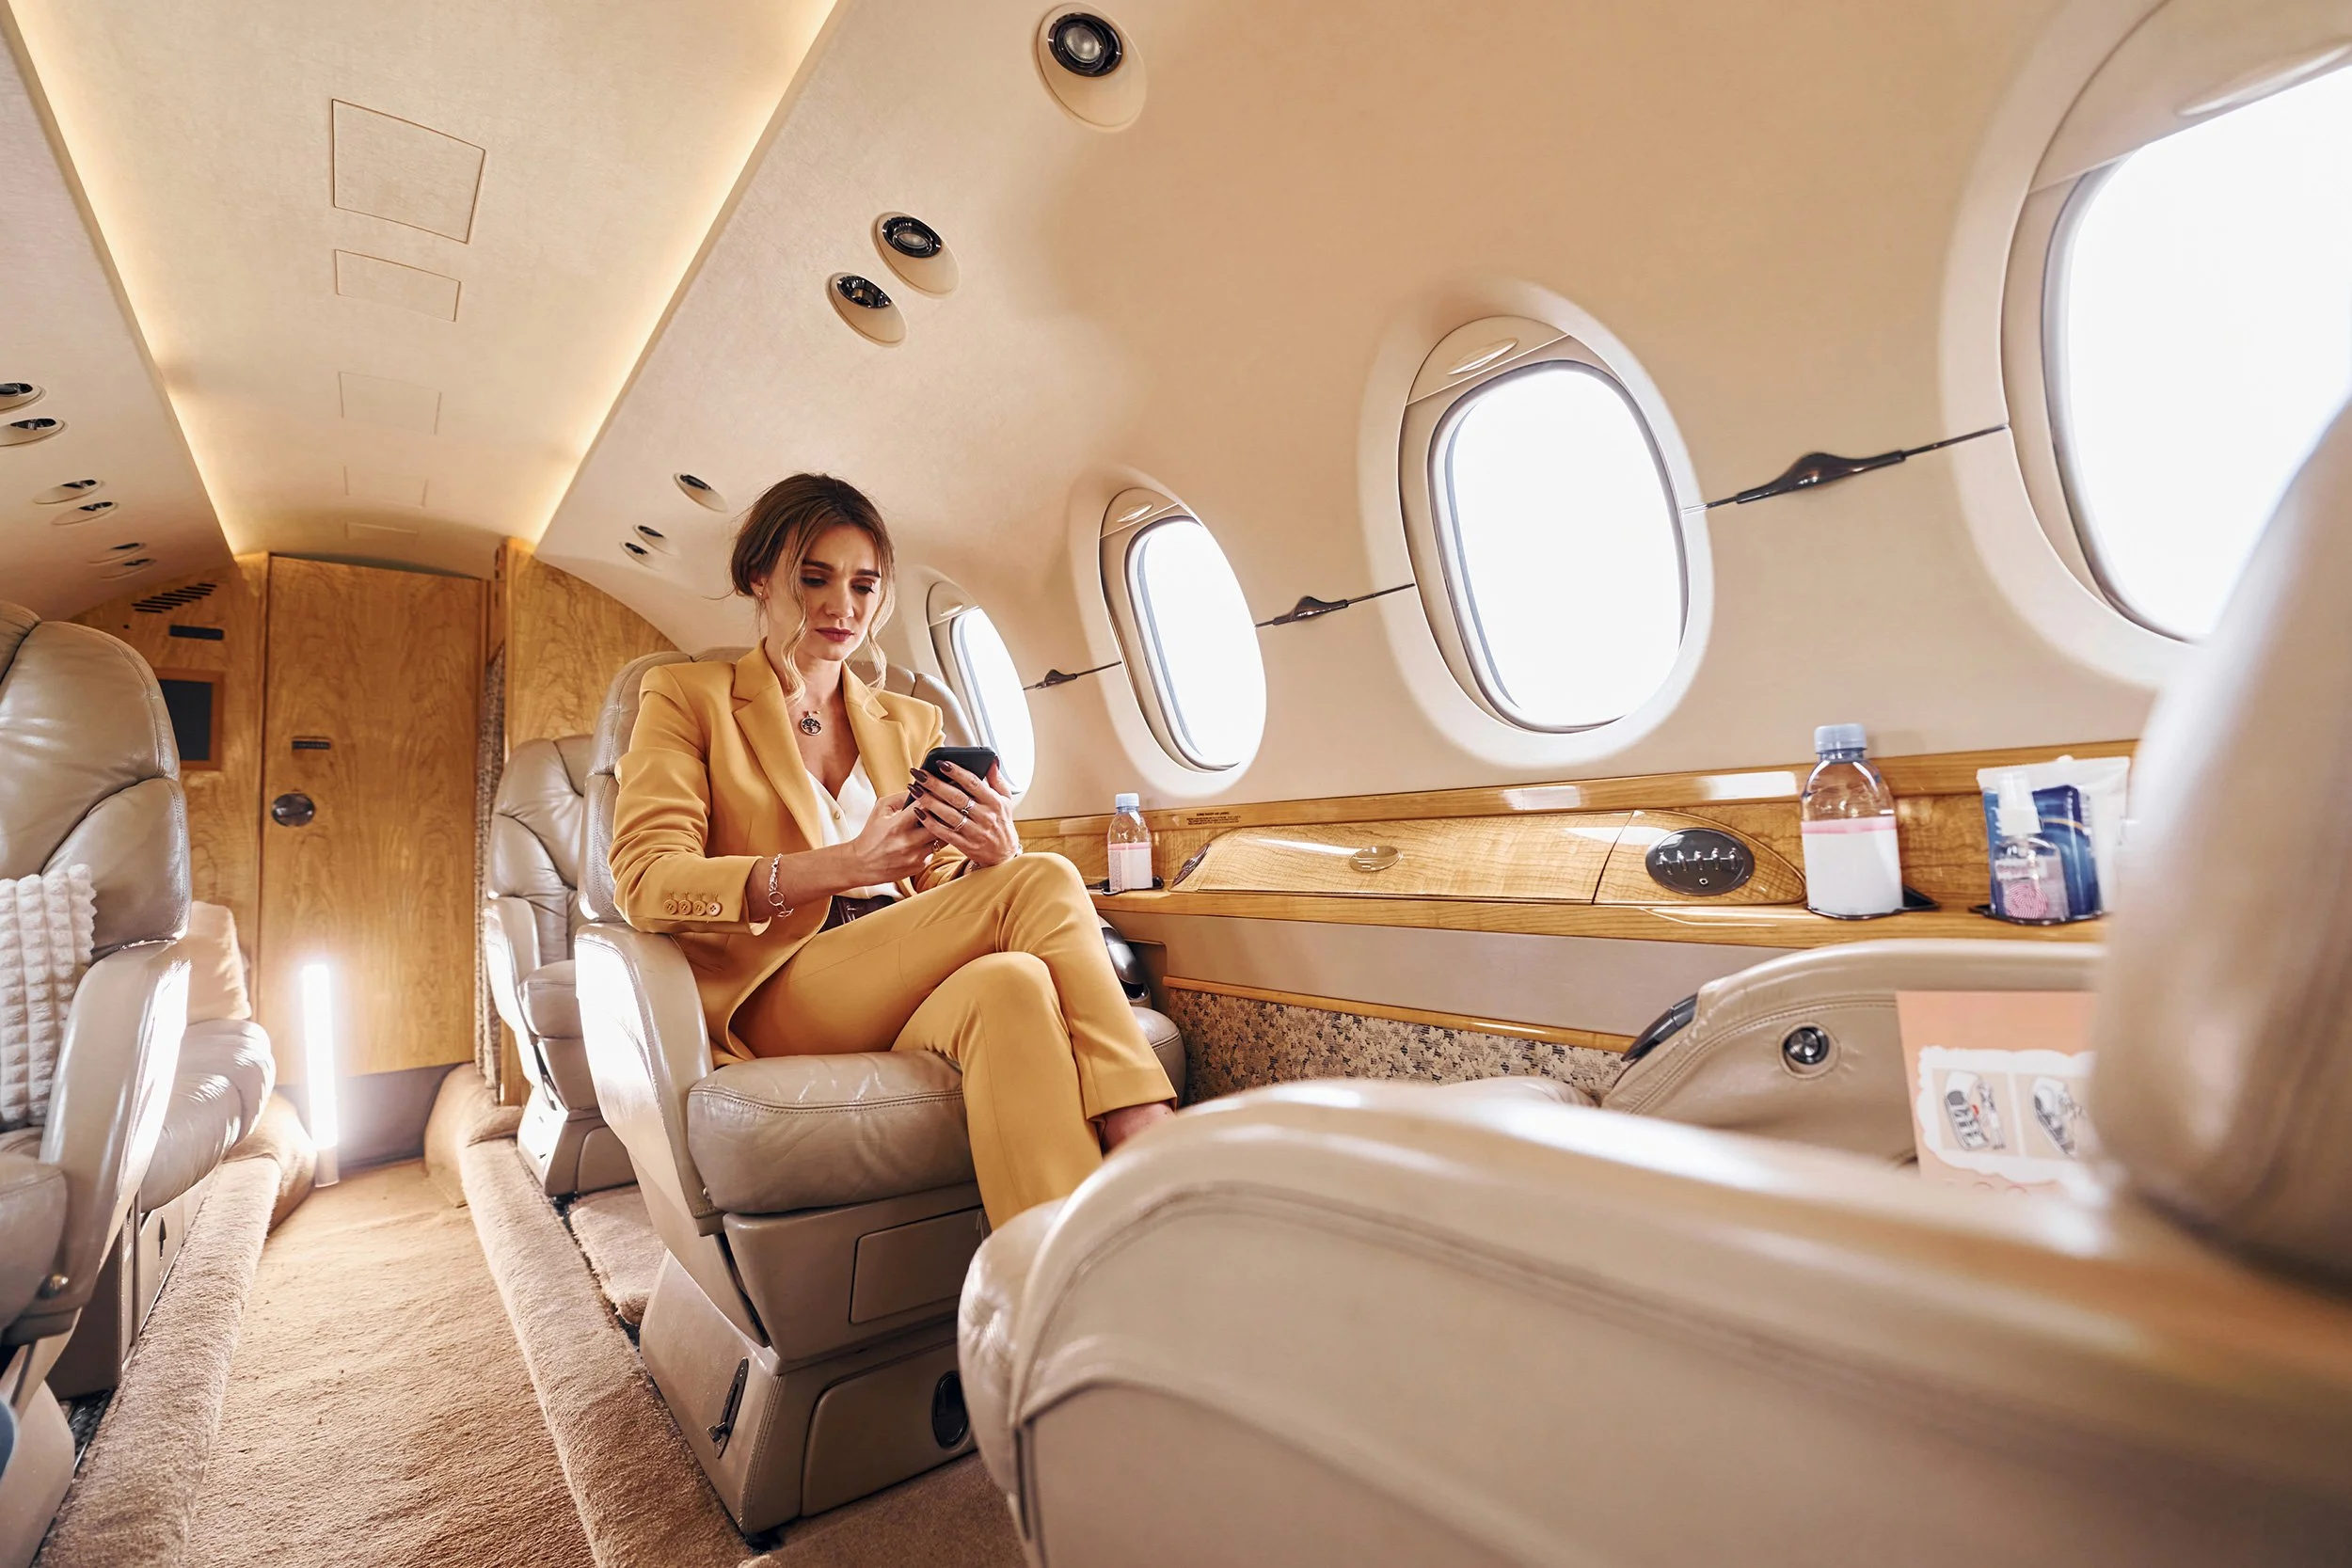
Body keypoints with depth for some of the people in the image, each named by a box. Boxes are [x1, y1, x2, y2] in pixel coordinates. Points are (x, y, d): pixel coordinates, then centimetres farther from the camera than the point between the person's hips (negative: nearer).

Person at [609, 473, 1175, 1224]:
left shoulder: (915, 724, 20)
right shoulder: (686, 697, 9)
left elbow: (943, 897, 14)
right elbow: (644, 882, -7)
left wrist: (991, 856, -12)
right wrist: (843, 865, -22)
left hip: (907, 987, 4)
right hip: (772, 996, -4)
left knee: (1009, 983, -34)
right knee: (1044, 883, -28)